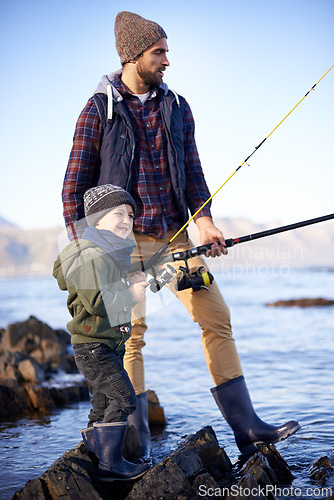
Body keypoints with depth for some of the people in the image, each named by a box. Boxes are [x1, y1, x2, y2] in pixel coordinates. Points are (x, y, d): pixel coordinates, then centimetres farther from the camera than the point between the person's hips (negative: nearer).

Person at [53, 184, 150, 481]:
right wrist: (130, 295, -15)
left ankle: (94, 450, 27)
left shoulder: (114, 255, 16)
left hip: (112, 343, 10)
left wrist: (132, 283, 9)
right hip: (93, 346, -10)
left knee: (104, 403, 16)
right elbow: (97, 302, -27)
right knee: (123, 398, -12)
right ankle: (110, 464, -6)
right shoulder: (91, 256, -18)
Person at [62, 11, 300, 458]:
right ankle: (137, 446, 6)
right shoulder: (99, 111, -1)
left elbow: (191, 170, 10)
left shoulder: (177, 107, 12)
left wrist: (204, 220, -7)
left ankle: (246, 428, 3)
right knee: (130, 334, -6)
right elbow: (75, 185, 0)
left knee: (217, 317, -2)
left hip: (175, 236, 5)